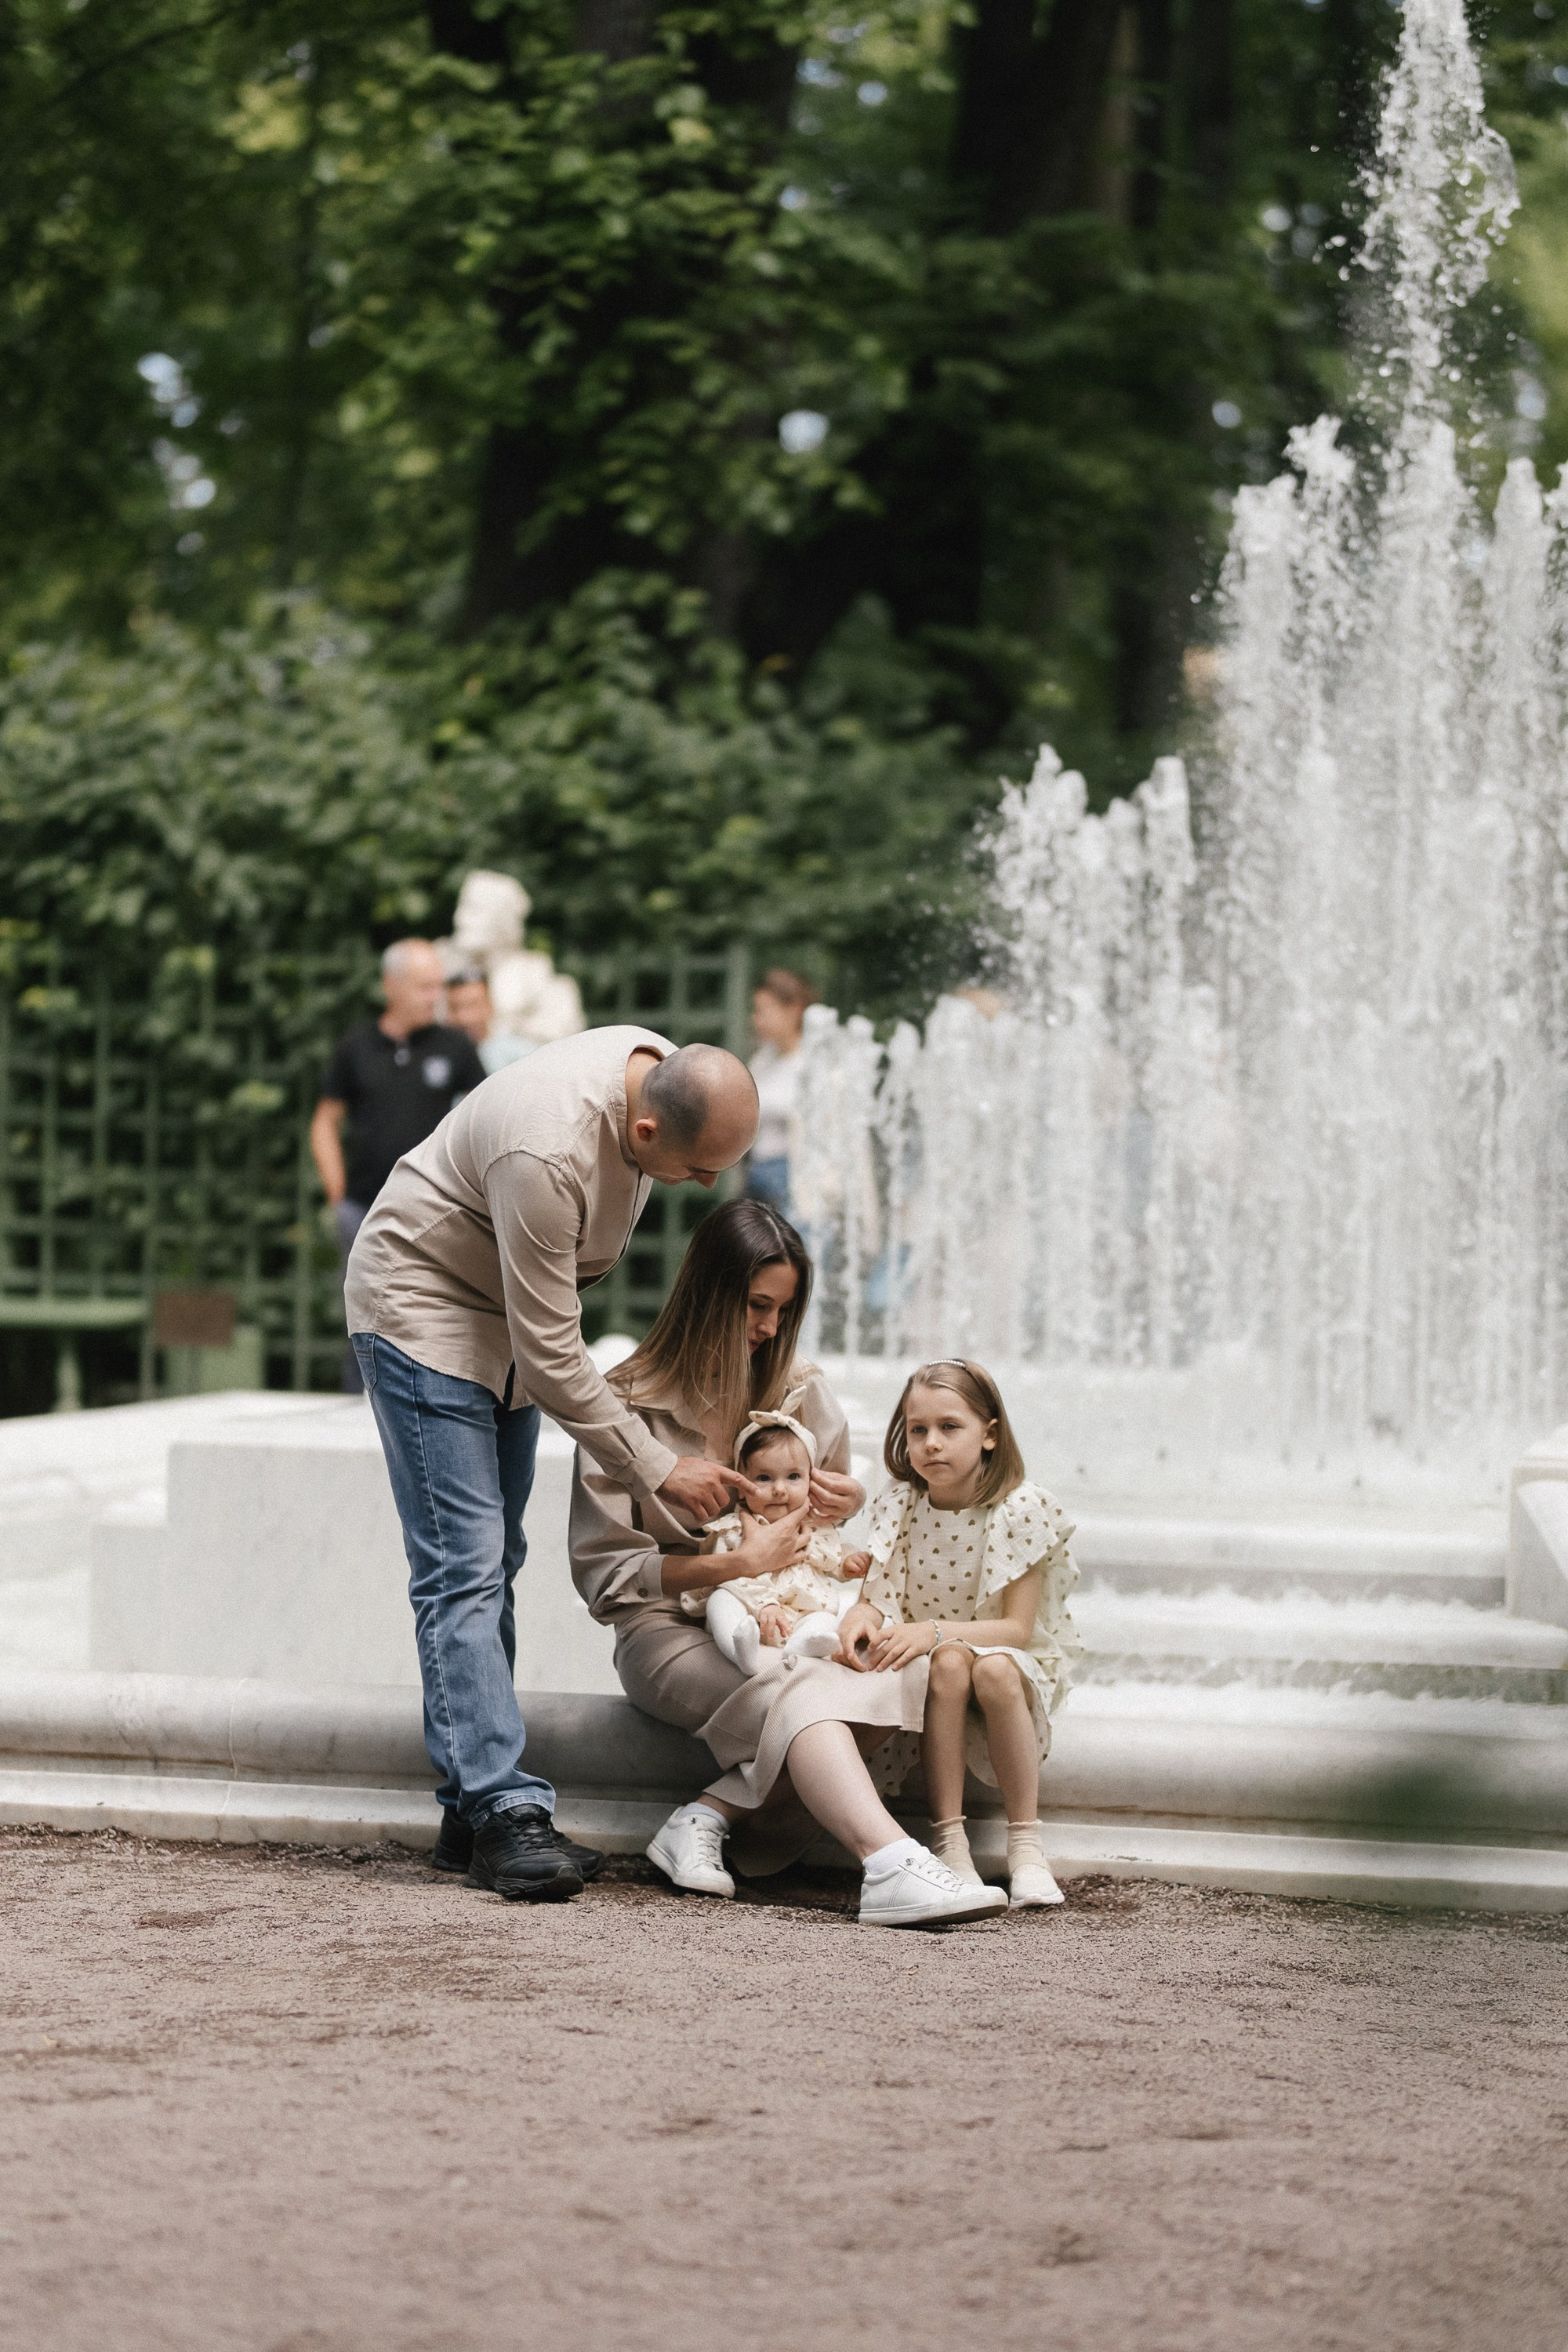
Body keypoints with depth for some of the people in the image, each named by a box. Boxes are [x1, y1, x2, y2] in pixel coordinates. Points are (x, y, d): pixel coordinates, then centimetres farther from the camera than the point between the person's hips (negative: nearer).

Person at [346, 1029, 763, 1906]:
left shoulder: (664, 1072, -13)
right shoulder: (546, 1152, -38)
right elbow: (553, 1359, -29)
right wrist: (657, 1470, -22)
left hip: (511, 1310, 9)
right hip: (422, 1303, -9)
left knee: (494, 1562, 7)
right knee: (463, 1567, -15)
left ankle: (471, 1812, 8)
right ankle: (504, 1812, -19)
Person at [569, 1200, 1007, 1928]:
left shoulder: (802, 1392, 12)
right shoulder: (628, 1405, -3)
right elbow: (603, 1573, -6)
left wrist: (850, 1507, -4)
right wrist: (737, 1563, -16)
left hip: (783, 1621, 5)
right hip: (674, 1630, -5)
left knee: (902, 1664, -29)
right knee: (795, 1690, -37)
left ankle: (710, 1814, -28)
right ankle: (891, 1869, -59)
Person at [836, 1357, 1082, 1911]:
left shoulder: (1019, 1509, -14)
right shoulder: (898, 1507, -4)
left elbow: (1017, 1626, -18)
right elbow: (874, 1594, -2)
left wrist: (934, 1631, -33)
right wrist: (862, 1616, -28)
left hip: (1008, 1657, -2)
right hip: (924, 1659, 2)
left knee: (994, 1670, -36)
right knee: (950, 1664, -33)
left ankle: (1025, 1846, -27)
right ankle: (949, 1841, -31)